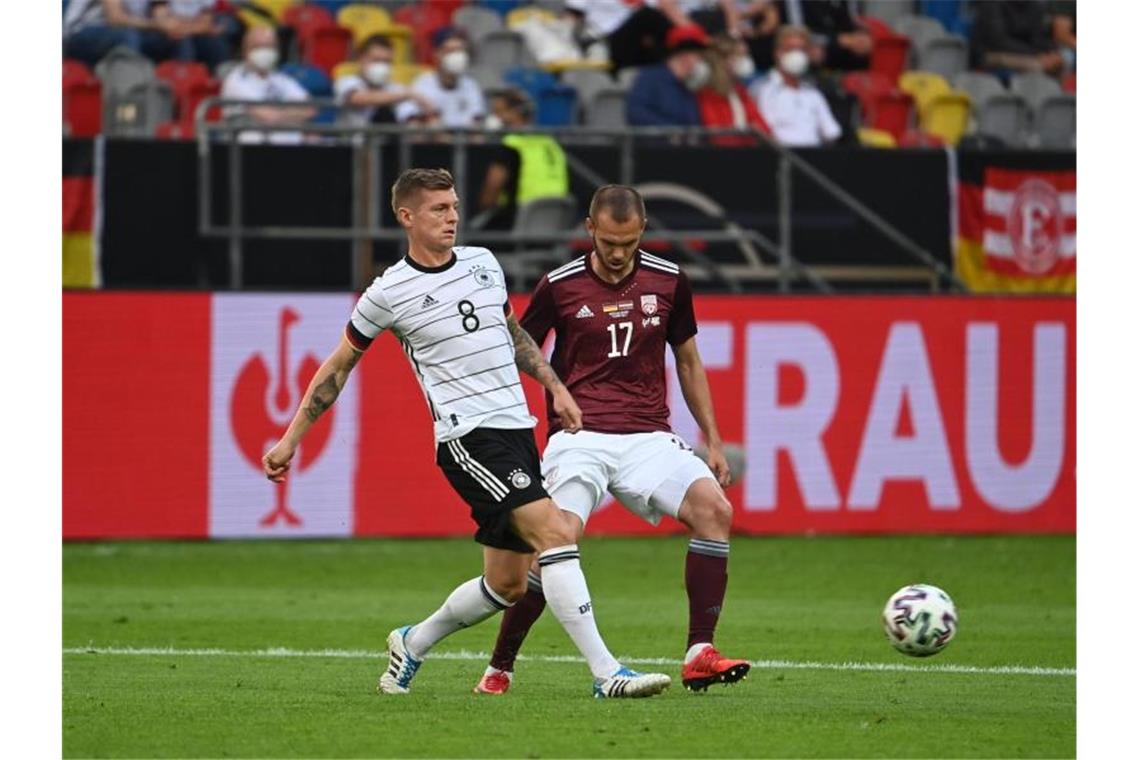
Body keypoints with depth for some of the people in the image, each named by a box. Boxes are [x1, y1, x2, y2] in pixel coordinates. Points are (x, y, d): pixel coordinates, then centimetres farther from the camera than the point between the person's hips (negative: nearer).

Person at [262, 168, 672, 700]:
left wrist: (555, 388, 21)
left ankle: (413, 644, 33)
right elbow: (338, 367, 7)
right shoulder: (389, 292, -3)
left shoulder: (483, 263, 12)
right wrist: (291, 439, 9)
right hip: (468, 437, -7)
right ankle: (606, 673, -25)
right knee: (555, 531, -22)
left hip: (517, 428, 7)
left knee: (507, 585, 9)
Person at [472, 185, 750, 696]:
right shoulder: (559, 287, -1)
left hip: (648, 437, 3)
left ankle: (700, 654, -19)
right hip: (579, 437, -3)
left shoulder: (667, 281, 7)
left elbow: (688, 361, 19)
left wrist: (713, 441, 15)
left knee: (714, 508, -22)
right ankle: (499, 668, -5)